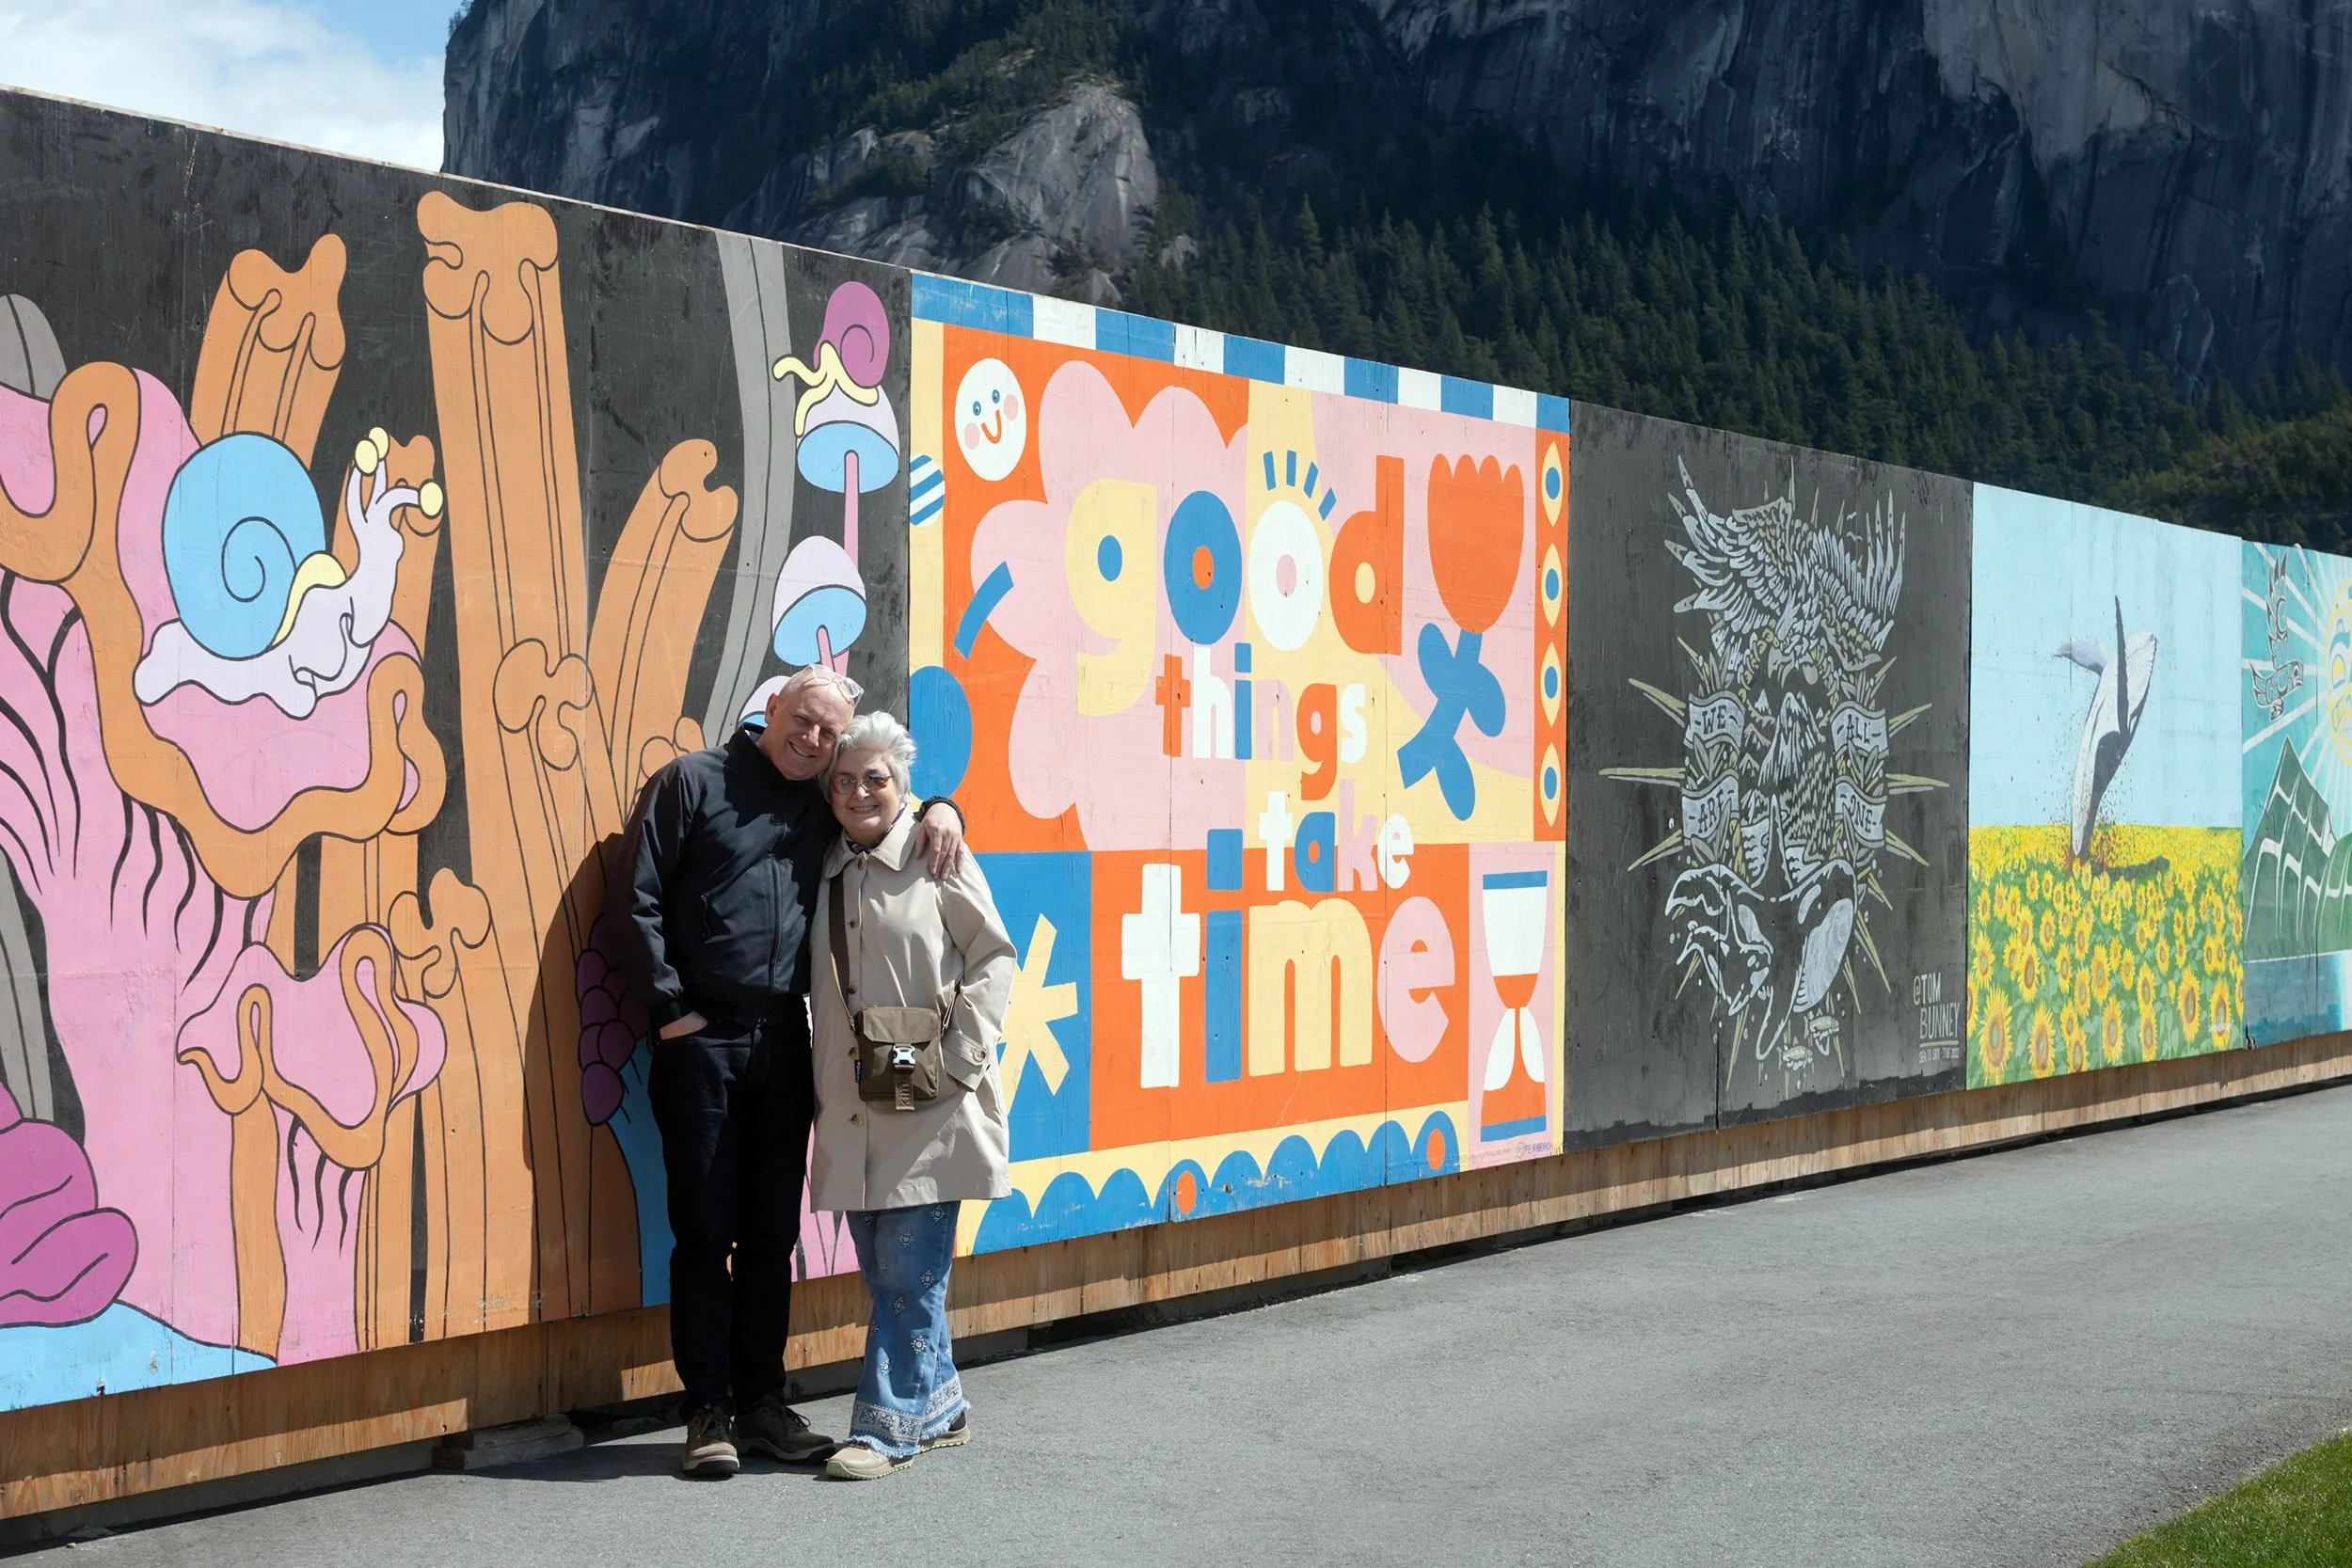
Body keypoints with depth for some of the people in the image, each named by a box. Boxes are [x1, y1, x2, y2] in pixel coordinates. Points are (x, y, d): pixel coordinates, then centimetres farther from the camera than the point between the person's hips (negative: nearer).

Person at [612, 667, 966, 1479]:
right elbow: (635, 899, -5)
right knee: (704, 1233, 1)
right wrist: (670, 1008, -9)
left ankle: (762, 1400, 18)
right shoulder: (694, 782, -2)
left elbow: (891, 798, 27)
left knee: (771, 1234, 9)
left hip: (784, 1043, 5)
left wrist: (939, 810, 3)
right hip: (702, 1041, -5)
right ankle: (709, 1411, 9)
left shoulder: (825, 807, 12)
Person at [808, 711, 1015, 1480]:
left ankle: (890, 1425, 2)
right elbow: (821, 988, 15)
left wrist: (961, 1055, -11)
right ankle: (939, 1405, 24)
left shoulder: (936, 856, -3)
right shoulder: (828, 870, 12)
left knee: (909, 1272, -5)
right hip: (854, 1104, 6)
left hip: (931, 1102, -6)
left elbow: (993, 957, -3)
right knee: (884, 1269, 10)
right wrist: (822, 1084, 7)